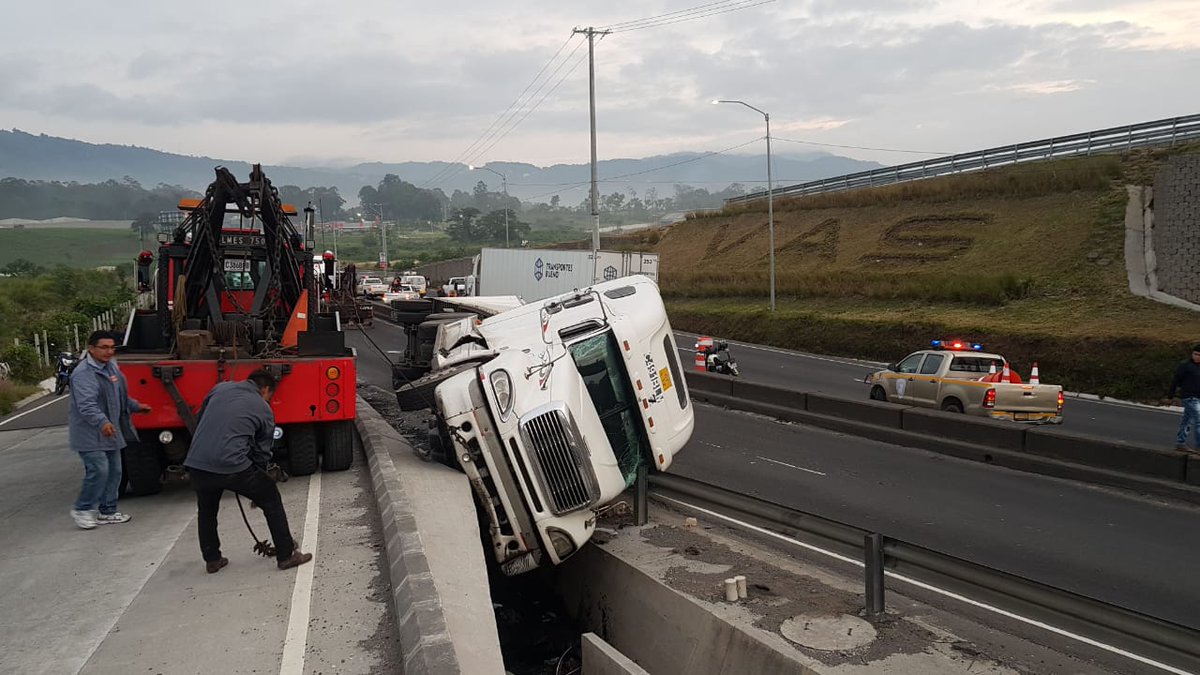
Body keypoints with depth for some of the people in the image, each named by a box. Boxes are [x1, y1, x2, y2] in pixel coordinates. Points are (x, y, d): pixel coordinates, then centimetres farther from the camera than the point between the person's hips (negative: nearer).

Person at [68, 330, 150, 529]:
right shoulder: (83, 373, -19)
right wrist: (102, 422, -44)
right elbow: (86, 405, -31)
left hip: (111, 431, 9)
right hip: (90, 433, -9)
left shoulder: (111, 367, 11)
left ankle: (108, 511, 23)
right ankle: (82, 510, 5)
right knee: (99, 470, -13)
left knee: (114, 471, 12)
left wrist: (136, 406, 32)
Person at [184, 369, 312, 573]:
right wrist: (256, 486, 25)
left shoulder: (220, 388, 17)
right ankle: (286, 555, 17)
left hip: (196, 463, 4)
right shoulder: (264, 409, 9)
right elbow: (262, 451, 12)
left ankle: (212, 560, 35)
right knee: (271, 498, 15)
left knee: (206, 510, 30)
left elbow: (201, 417, 27)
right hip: (231, 466, -4)